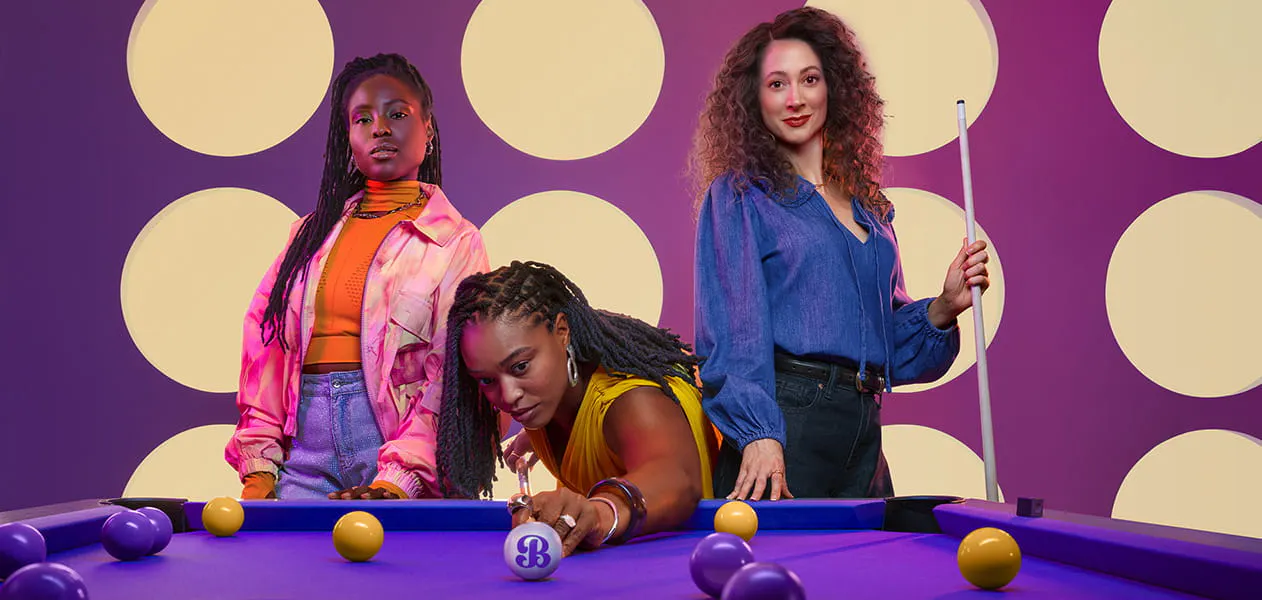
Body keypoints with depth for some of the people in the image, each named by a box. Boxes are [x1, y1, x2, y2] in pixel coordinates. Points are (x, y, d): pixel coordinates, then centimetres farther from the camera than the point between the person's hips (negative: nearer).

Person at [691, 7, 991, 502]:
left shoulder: (870, 207, 18)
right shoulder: (738, 196, 1)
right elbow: (732, 330, -10)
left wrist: (943, 307, 1)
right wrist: (759, 435, -22)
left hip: (863, 438, 6)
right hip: (784, 422, -5)